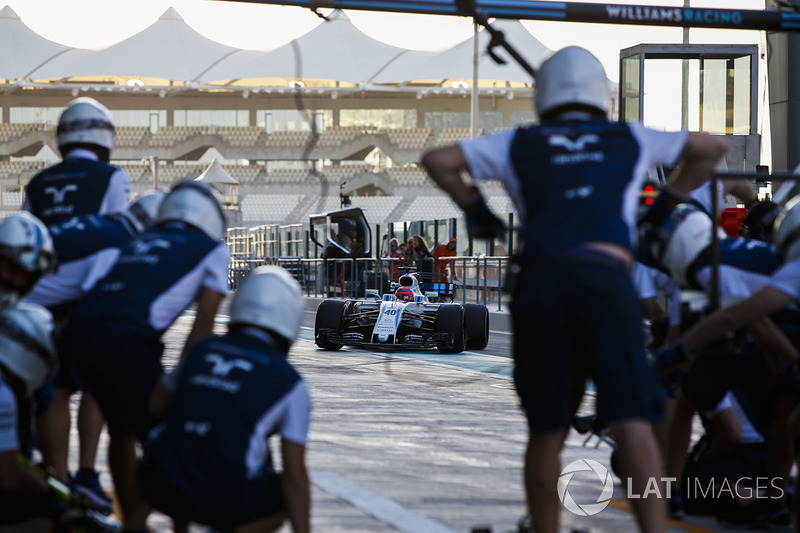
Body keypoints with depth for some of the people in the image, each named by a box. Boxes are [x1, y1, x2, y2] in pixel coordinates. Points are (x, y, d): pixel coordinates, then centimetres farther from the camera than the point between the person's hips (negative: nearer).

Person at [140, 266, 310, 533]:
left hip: (161, 490, 4)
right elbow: (294, 473, -2)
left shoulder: (202, 350, 12)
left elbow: (155, 405, 24)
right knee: (291, 495, 23)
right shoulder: (289, 382, 1)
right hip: (223, 499, -4)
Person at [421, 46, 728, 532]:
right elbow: (713, 148, 36)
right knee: (632, 423, -9)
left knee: (546, 432, 12)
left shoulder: (518, 144, 22)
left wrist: (476, 209, 32)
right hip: (605, 278, -1)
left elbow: (437, 160, 19)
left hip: (540, 278, 1)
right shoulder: (630, 140, 25)